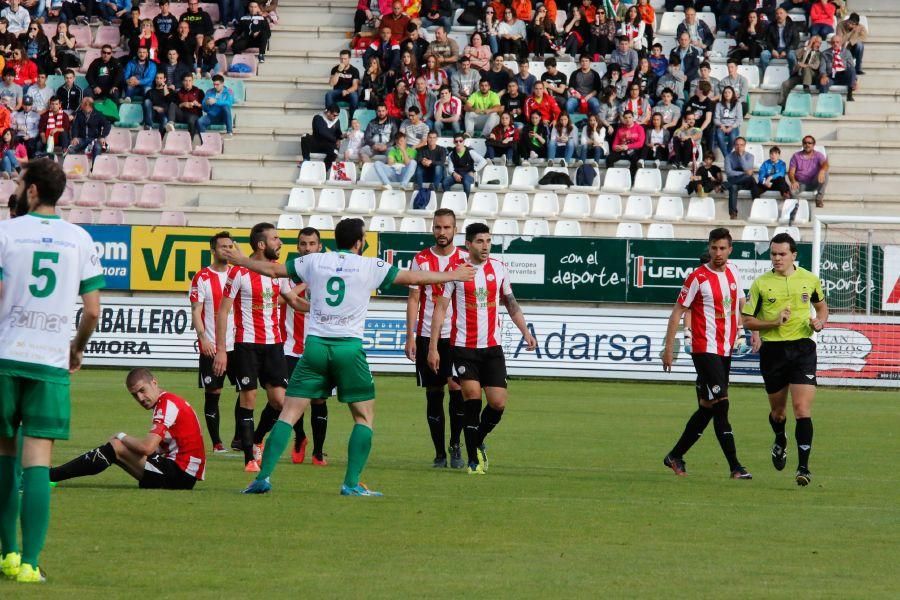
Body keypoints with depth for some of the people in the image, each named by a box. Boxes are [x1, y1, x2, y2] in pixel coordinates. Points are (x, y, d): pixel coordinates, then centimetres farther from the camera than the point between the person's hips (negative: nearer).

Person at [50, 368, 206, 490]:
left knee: (115, 447, -11)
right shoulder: (170, 401, 18)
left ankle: (49, 476, -10)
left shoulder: (167, 404, -13)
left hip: (180, 475, -10)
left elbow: (147, 447, -23)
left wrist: (121, 437, -5)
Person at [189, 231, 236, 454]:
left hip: (236, 343, 4)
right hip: (211, 346, -4)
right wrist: (203, 338, -17)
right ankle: (216, 442, 6)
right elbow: (196, 311, -5)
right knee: (212, 393, -1)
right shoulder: (202, 277, -2)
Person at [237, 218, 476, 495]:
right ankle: (351, 483, 1)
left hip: (316, 345, 2)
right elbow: (413, 278, 8)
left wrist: (240, 260, 37)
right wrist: (452, 275, 22)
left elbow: (273, 269, 19)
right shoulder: (370, 266, 2)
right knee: (365, 415, 10)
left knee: (289, 412, 4)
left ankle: (264, 477, -5)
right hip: (349, 347, -2)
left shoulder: (314, 261, 8)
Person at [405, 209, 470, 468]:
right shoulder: (420, 260, 4)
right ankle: (439, 453, 9)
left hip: (457, 335, -1)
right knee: (434, 393, 3)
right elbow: (413, 299, 4)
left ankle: (455, 445, 5)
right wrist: (410, 336, -3)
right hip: (427, 336, 1)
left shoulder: (465, 259, 4)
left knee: (458, 388, -13)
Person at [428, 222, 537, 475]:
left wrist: (525, 332, 9)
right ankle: (474, 459, -6)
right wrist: (433, 347, -7)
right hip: (463, 347, -3)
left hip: (492, 347, 3)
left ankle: (478, 442, 25)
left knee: (498, 403, -4)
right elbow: (440, 309, -2)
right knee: (472, 395, -17)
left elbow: (511, 303, 20)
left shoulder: (499, 269, 7)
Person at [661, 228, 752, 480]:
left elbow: (741, 303, 24)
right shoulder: (698, 278, -10)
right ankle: (734, 466, -13)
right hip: (705, 350, -7)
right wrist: (669, 348, -9)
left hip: (725, 350, 7)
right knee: (720, 404, -13)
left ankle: (675, 456, 24)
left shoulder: (733, 271, 9)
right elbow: (677, 312, -6)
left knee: (708, 408, 11)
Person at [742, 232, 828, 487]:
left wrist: (820, 321, 0)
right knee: (777, 410, 13)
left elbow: (821, 305, 22)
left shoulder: (810, 280, 3)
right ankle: (780, 442, 47)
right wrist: (774, 323, -16)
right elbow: (747, 321, 0)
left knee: (802, 409, -13)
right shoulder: (761, 284, -1)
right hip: (772, 349, 1)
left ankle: (803, 466, -12)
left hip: (802, 348, -1)